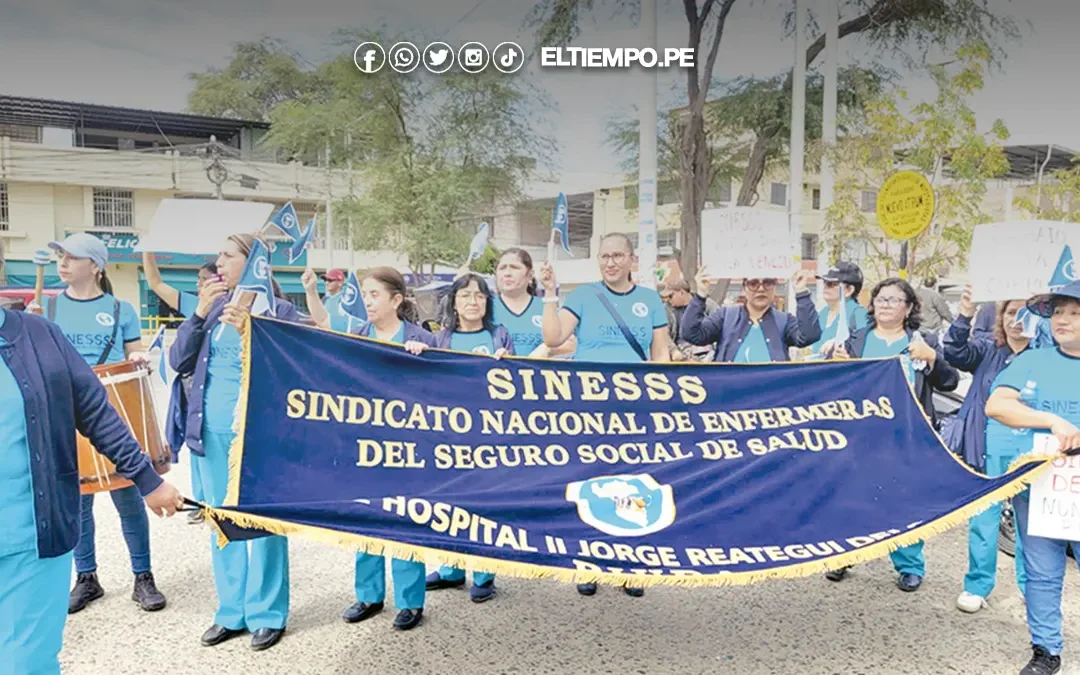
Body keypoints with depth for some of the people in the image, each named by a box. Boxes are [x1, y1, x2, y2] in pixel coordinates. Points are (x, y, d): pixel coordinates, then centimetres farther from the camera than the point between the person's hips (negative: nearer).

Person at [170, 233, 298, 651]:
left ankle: (267, 614, 17)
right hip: (211, 431, 6)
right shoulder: (212, 307, 10)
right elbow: (179, 362, 4)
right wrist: (200, 313, -7)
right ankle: (231, 611, 27)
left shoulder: (279, 310, -5)